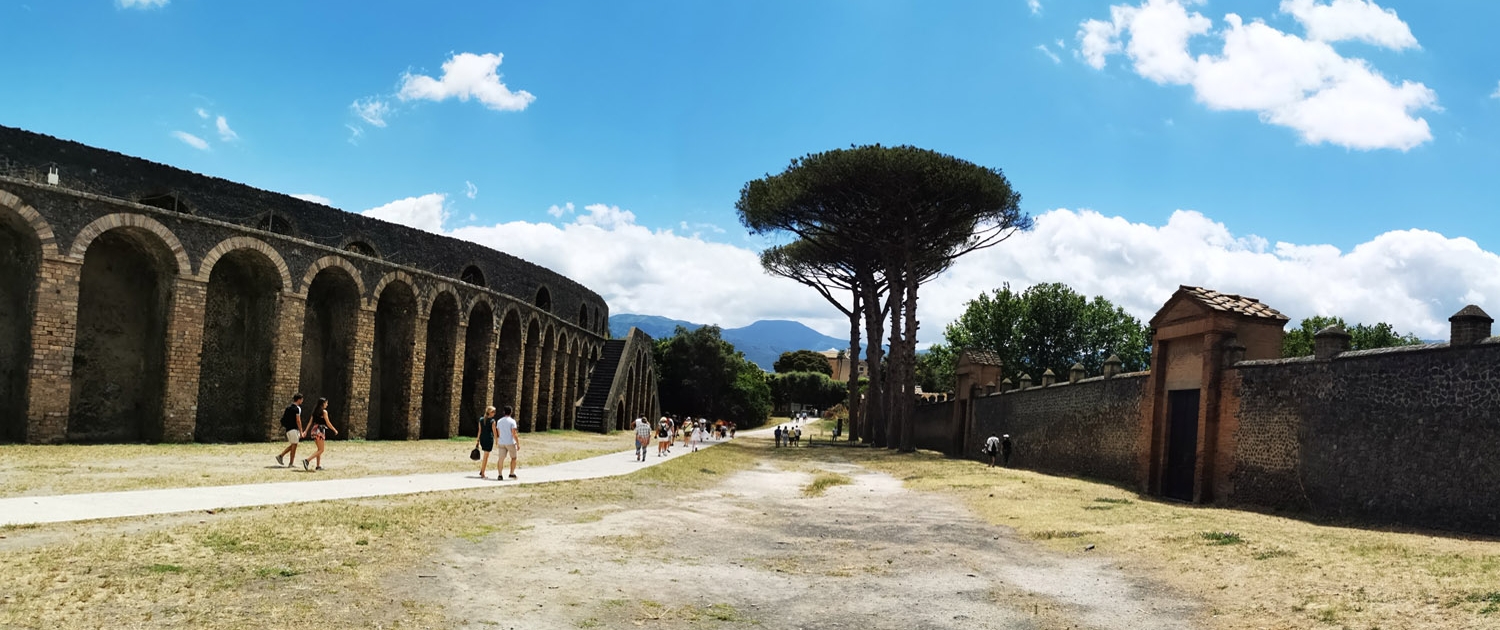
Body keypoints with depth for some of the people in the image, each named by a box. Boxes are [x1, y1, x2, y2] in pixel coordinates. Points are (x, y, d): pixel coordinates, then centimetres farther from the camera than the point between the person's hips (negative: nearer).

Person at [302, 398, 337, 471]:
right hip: (319, 431, -8)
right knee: (321, 450, -4)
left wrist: (306, 431, 11)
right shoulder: (324, 412, -8)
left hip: (314, 430, 8)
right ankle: (307, 460, -20)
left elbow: (310, 422, 12)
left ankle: (318, 466, 16)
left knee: (319, 449, 17)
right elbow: (328, 423, -9)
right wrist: (335, 430, 2)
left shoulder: (315, 411, 14)